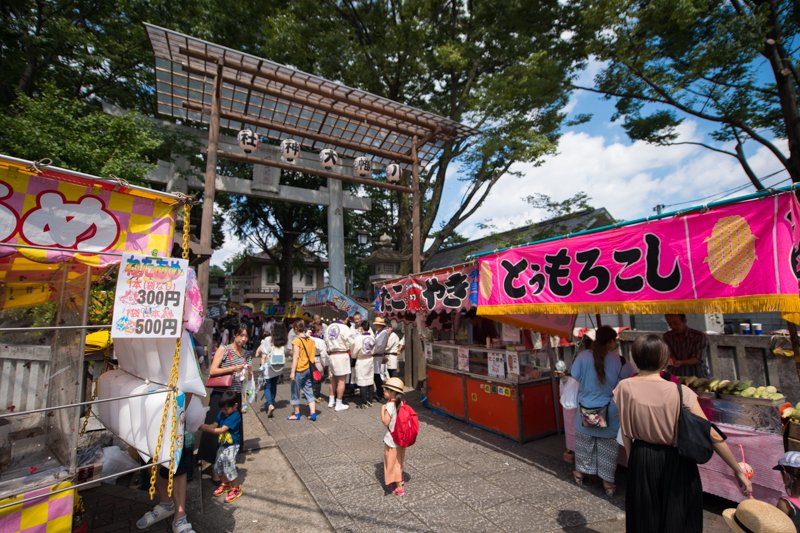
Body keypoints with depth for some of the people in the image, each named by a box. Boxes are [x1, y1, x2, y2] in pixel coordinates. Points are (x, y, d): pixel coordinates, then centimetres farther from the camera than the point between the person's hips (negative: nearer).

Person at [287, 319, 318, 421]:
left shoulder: (296, 341, -13)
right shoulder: (311, 340, 5)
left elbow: (295, 357, -16)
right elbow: (313, 354, 9)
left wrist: (292, 372, -14)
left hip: (299, 370, -6)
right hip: (309, 369, 6)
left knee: (295, 392, 11)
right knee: (309, 391, 11)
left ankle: (296, 414, 23)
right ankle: (313, 413, 8)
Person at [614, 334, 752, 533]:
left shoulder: (624, 388, -15)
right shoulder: (680, 392, -20)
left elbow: (626, 434, -5)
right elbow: (713, 436, -14)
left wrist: (632, 462, 10)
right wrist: (738, 470, 1)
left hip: (641, 461, 1)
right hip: (675, 463, -1)